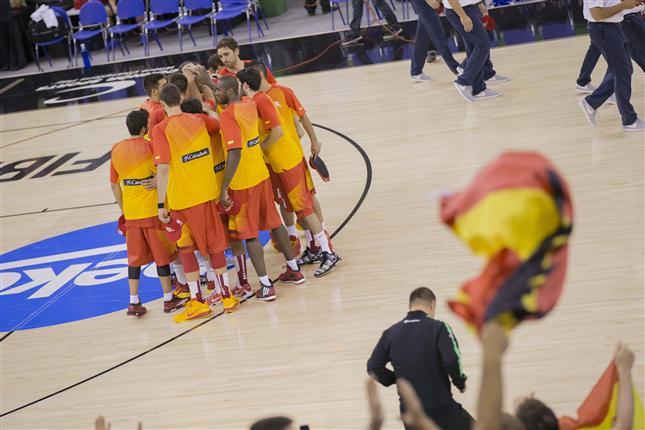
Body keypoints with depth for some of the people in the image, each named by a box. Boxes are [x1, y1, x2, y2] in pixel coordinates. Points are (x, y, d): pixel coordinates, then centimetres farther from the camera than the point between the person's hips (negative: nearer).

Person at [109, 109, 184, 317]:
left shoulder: (116, 150, 3)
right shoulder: (149, 146, -12)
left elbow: (115, 185, 9)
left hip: (131, 212, 4)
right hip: (153, 209, -4)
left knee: (135, 256, 12)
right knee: (162, 254, 7)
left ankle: (134, 302, 11)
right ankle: (169, 299, 13)